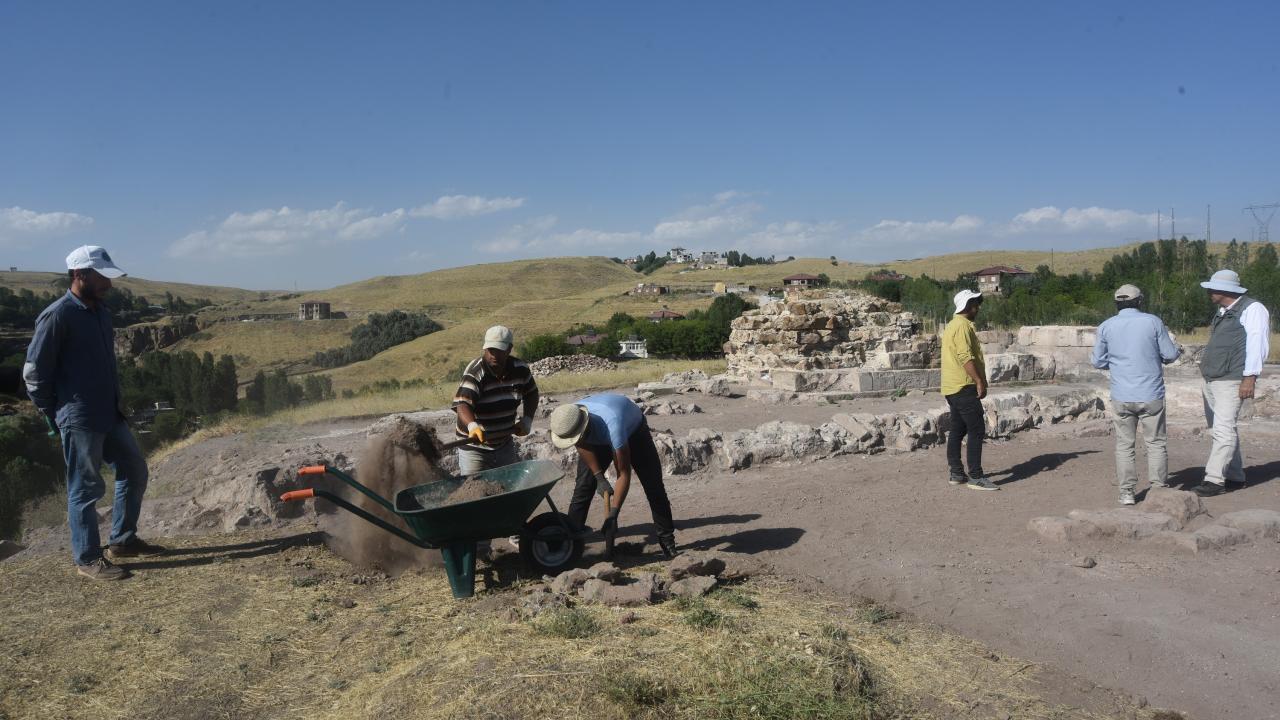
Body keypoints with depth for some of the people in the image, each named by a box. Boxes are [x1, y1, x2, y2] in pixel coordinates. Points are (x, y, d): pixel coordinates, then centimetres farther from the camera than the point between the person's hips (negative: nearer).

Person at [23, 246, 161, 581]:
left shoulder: (101, 312, 10)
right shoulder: (56, 316, -15)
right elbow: (34, 371, -12)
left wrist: (116, 403, 16)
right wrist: (54, 415, -6)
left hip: (110, 414, 9)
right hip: (79, 419, -8)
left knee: (134, 470, 14)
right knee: (86, 488, 0)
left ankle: (122, 541, 27)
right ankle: (88, 559, 12)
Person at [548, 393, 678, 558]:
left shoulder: (612, 426, -47)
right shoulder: (569, 421, -33)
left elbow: (624, 474, -40)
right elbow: (583, 445, -10)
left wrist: (613, 515, -42)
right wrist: (599, 476, -17)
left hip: (633, 431, -4)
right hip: (597, 440, 4)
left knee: (653, 485, -9)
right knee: (583, 487, -8)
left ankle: (666, 538, 4)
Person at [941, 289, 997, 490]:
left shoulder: (953, 325, 19)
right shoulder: (963, 326, -13)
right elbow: (966, 357, -22)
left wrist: (979, 380, 23)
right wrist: (979, 381, -21)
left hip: (952, 387, 11)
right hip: (964, 387, -11)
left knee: (957, 430, 12)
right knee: (977, 430, -10)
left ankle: (957, 474, 16)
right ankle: (976, 477, -11)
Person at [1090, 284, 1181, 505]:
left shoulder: (1106, 326, 0)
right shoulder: (1153, 322, -4)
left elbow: (1098, 361, 5)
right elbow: (1169, 355, -1)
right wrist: (1177, 351, 22)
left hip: (1121, 397, 1)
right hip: (1151, 395, -1)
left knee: (1124, 445, 8)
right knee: (1156, 443, 10)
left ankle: (1127, 492, 8)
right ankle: (1159, 487, 11)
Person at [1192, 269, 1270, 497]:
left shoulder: (1252, 309, -7)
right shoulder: (1222, 312, 19)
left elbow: (1257, 344, -14)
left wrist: (1250, 377, -20)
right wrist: (1207, 373, 18)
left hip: (1231, 382, -9)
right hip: (1211, 381, 9)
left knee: (1223, 429, -14)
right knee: (1221, 429, 13)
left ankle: (1214, 480, -16)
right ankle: (1235, 476, 22)